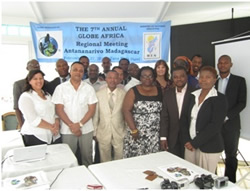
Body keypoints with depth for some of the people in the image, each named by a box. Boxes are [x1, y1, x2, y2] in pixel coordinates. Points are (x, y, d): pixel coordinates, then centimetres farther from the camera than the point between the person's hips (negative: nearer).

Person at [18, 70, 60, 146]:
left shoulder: (47, 95, 16)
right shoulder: (26, 97, -6)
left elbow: (54, 112, 15)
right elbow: (33, 120, -15)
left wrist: (56, 123, -5)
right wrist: (51, 127, -12)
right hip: (34, 137, -6)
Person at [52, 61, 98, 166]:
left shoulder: (89, 88, 2)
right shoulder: (60, 88, 0)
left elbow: (92, 109, -2)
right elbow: (59, 110, -4)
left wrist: (80, 124, -12)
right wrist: (71, 125, -12)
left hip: (86, 129, 1)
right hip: (67, 130, 0)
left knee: (87, 156, 9)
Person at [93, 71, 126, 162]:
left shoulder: (124, 94, -5)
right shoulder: (99, 94, -3)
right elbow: (95, 114, 2)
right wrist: (94, 132, 5)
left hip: (120, 133, 0)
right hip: (103, 133, 1)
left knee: (120, 159, 12)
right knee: (105, 160, 16)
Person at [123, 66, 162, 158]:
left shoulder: (160, 91, 7)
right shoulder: (133, 91, -2)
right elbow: (126, 110, -8)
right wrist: (134, 130, -14)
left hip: (155, 135, 2)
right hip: (137, 133, -2)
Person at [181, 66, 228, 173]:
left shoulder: (220, 99, -9)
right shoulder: (193, 96, 7)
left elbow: (215, 126, -16)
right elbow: (184, 118, 6)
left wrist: (194, 143, -14)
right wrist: (187, 140, -4)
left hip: (209, 148, -4)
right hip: (190, 145, 4)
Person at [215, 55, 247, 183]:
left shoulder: (239, 81, 3)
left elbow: (242, 103, -3)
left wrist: (226, 117, -12)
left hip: (230, 124, -1)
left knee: (231, 155, 7)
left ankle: (230, 183, 20)